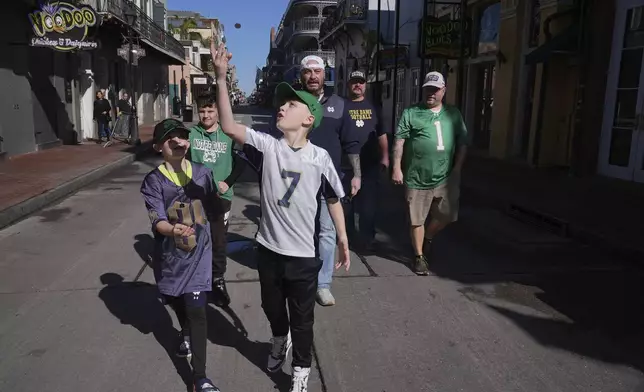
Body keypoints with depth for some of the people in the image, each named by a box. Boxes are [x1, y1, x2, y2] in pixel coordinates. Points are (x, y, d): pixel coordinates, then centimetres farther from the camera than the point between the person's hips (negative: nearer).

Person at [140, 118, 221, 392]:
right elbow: (156, 221, -22)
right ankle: (186, 334, 56)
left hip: (198, 252, -1)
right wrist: (175, 229, -38)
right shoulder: (153, 181, -10)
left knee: (196, 309, -7)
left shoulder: (203, 173, -3)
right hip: (170, 254, 1)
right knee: (177, 303, 22)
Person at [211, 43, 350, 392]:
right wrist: (221, 77, -24)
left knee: (302, 318, 15)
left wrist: (343, 241, 3)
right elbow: (229, 126, -18)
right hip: (268, 249, 3)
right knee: (271, 307, 27)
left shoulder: (320, 158, -13)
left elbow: (334, 200, -2)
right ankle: (279, 341, 60)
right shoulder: (268, 145, -8)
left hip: (303, 255, -3)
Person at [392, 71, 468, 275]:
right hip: (417, 179, -3)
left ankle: (428, 239, 39)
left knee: (446, 216, 11)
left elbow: (462, 143, 12)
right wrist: (397, 168, -10)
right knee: (417, 220, 6)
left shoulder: (453, 114, 10)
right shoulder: (411, 113, 0)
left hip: (445, 178, 3)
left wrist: (457, 168, 4)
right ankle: (419, 256, 23)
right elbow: (399, 141, -4)